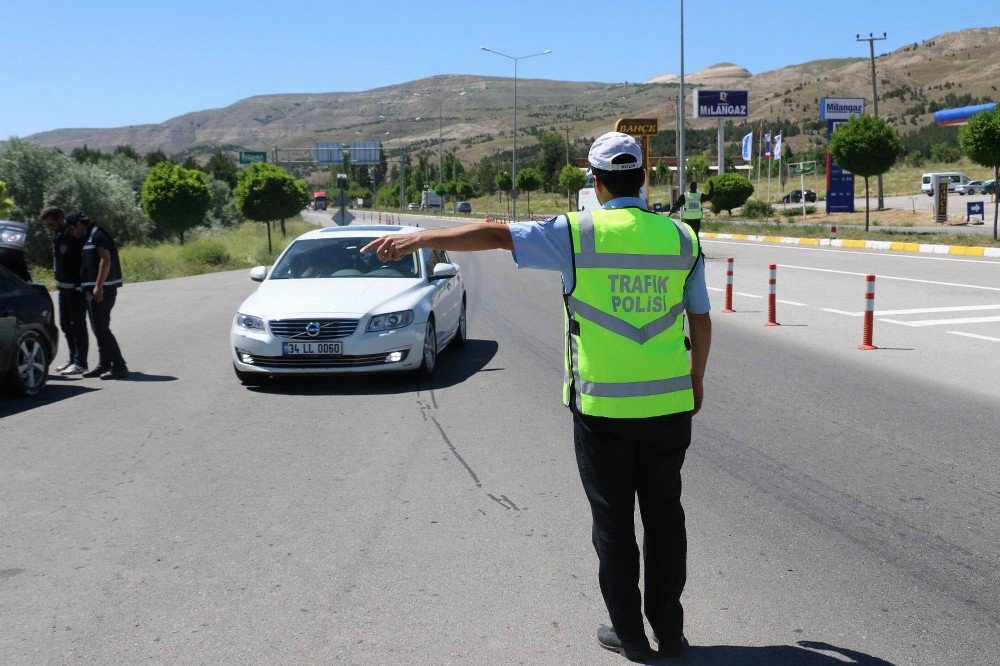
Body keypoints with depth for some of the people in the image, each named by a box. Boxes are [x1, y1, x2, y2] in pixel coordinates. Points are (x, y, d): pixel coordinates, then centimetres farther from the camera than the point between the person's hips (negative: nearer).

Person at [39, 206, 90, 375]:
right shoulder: (56, 235, 10)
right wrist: (58, 281, 17)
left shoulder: (74, 235, -17)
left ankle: (80, 363, 2)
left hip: (76, 287, -9)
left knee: (78, 324, -4)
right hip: (63, 287, 9)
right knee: (65, 324, 14)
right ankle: (73, 359, 24)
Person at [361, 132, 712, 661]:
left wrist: (419, 238, -1)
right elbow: (702, 321, 8)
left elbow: (493, 235, -8)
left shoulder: (577, 234, -9)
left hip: (602, 408, -3)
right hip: (669, 405, 3)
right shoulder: (681, 238, 1)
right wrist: (697, 379, 22)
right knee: (664, 517, 15)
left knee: (614, 522, 10)